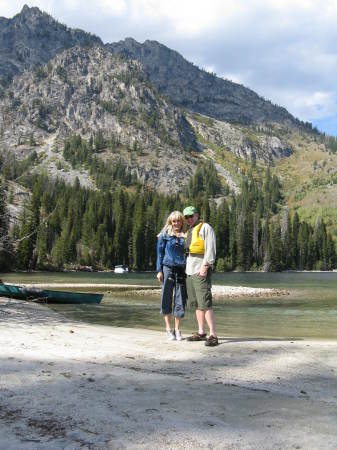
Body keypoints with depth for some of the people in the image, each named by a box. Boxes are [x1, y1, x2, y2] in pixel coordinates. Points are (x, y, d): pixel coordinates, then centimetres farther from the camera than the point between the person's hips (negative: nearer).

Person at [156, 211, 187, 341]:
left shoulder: (185, 235, 9)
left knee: (180, 299, 3)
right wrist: (159, 270, -2)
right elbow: (160, 252, 4)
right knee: (167, 298, 2)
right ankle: (168, 329, 11)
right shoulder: (165, 235, 4)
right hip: (168, 268, -2)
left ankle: (177, 329, 14)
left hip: (181, 270, 2)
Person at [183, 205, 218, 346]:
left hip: (201, 271, -8)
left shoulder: (205, 228, -4)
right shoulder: (189, 232, 22)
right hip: (190, 271, 9)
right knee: (196, 304, 10)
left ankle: (213, 335, -13)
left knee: (205, 304, -14)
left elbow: (211, 249, -13)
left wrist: (205, 267, -20)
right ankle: (201, 333, 16)